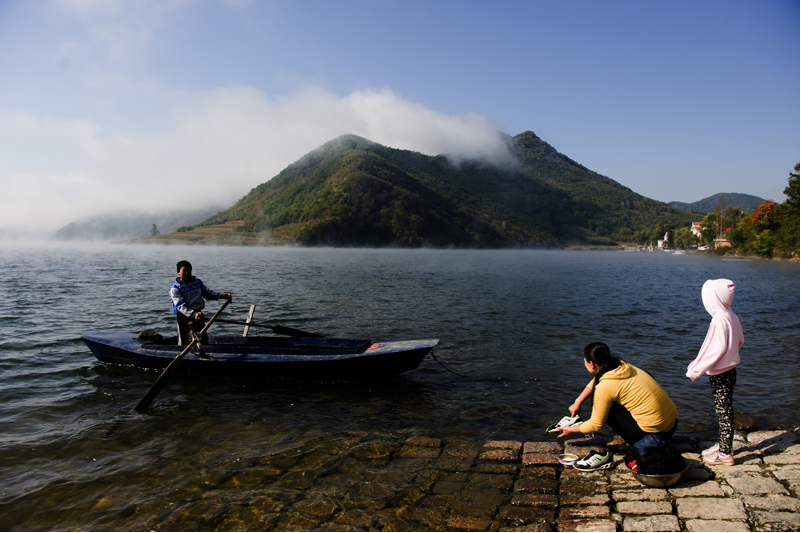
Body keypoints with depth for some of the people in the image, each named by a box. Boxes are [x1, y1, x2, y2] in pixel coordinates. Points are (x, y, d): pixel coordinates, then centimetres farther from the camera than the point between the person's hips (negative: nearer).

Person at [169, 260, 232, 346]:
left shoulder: (197, 282, 9)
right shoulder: (175, 288, -8)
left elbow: (207, 293, 18)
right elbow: (181, 306, -19)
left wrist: (221, 295, 0)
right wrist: (193, 314, -36)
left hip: (199, 314, 5)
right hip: (184, 317, -5)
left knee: (204, 340, 12)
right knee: (184, 343, -1)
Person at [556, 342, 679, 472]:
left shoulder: (604, 387, -19)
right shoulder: (621, 366, 3)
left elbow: (596, 425, -8)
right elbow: (594, 382, 23)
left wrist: (572, 430, 7)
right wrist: (578, 402, 21)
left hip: (655, 435, -8)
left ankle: (603, 455, 0)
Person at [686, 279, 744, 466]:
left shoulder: (719, 320, -22)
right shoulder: (732, 316, 4)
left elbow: (716, 349, -26)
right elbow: (740, 341, 16)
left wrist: (696, 369, -21)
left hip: (720, 374, -9)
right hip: (729, 370, 9)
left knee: (724, 414, 0)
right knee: (725, 411, 19)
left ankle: (724, 454, 9)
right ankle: (723, 445, 32)